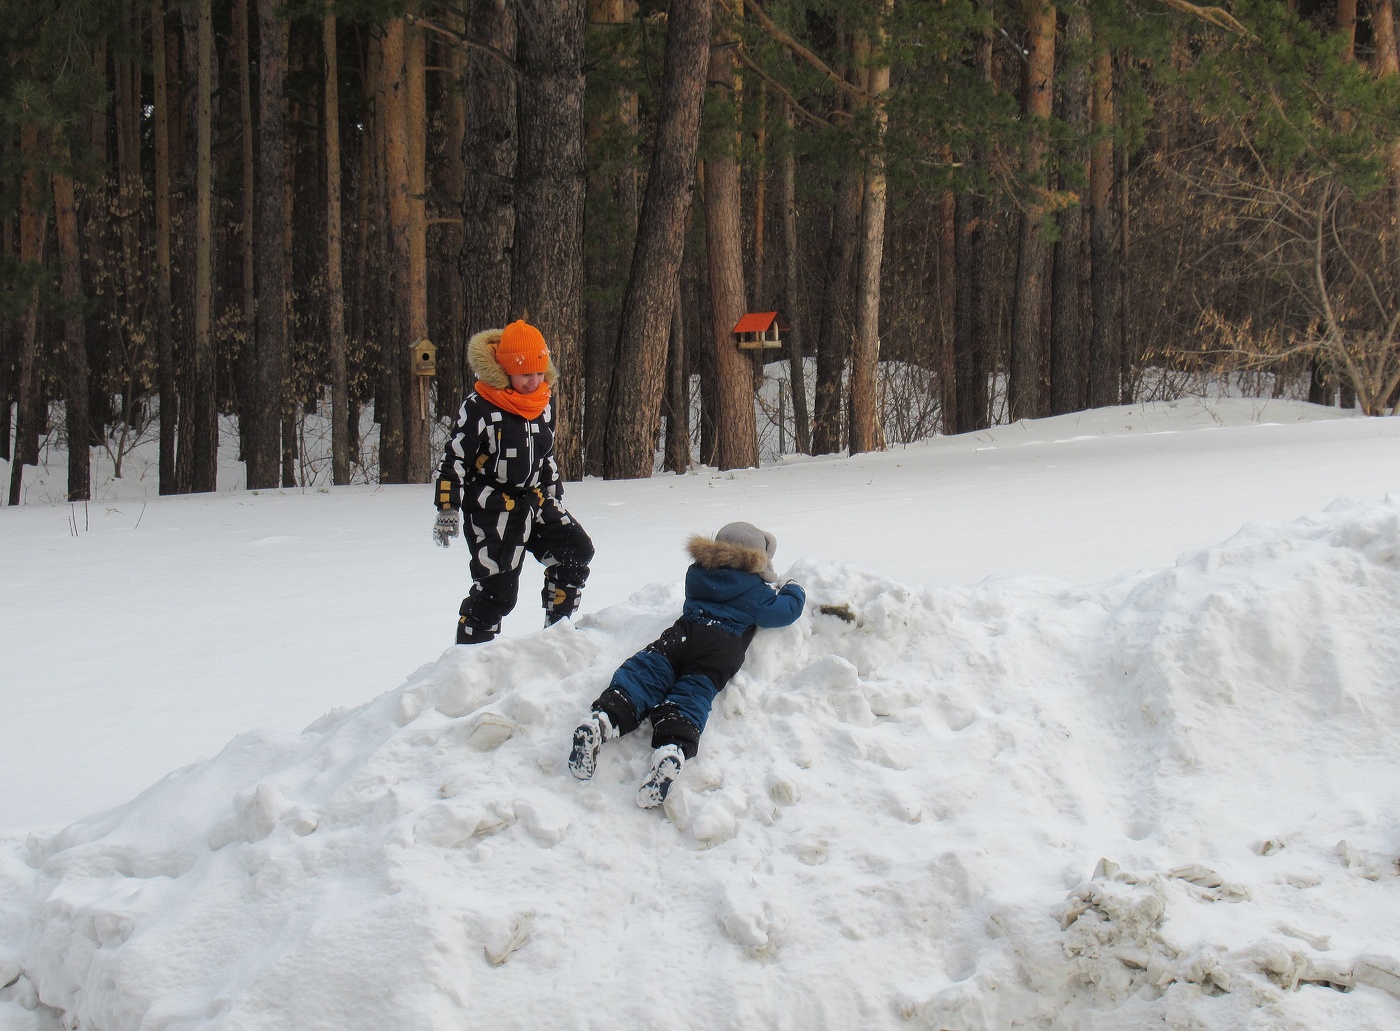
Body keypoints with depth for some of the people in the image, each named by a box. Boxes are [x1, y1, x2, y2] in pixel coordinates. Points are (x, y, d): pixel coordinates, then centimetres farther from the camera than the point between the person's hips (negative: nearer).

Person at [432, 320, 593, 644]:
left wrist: (555, 502, 22)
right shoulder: (479, 407, -13)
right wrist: (448, 509, -15)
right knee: (498, 588, -12)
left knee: (576, 550, 2)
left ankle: (558, 628, 16)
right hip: (492, 508, -7)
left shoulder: (543, 405, 8)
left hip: (534, 502, 7)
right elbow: (454, 459, -11)